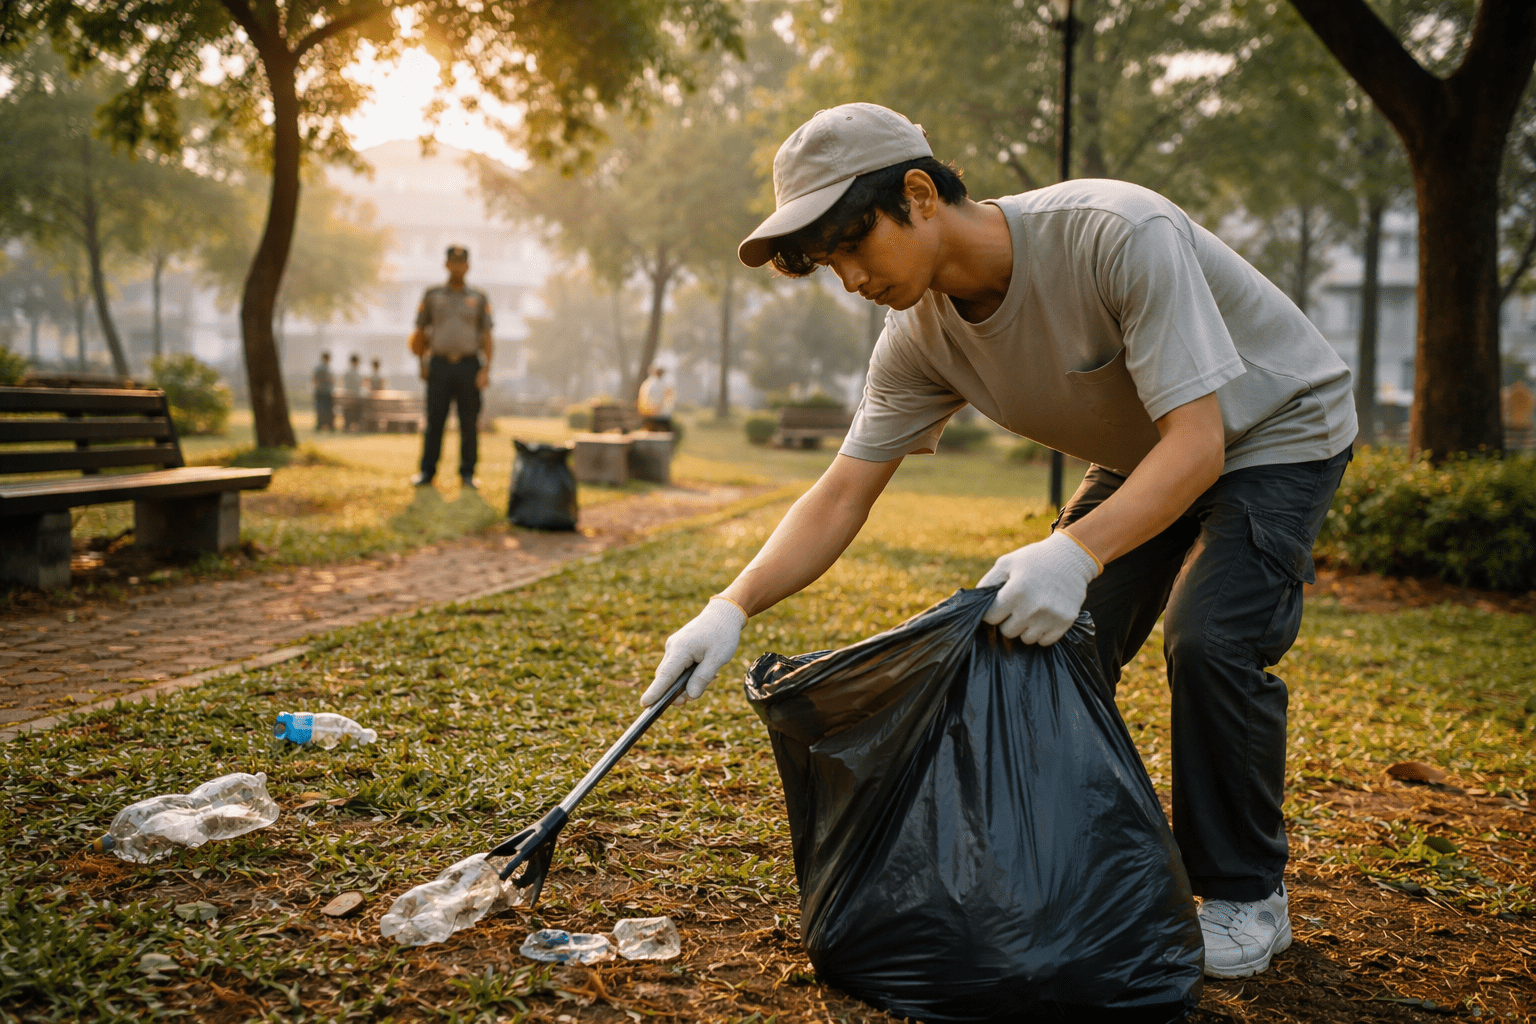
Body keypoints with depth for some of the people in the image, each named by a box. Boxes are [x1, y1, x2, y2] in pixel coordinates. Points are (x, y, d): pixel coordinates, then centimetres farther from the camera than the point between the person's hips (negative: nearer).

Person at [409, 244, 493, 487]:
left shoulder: (479, 299, 9)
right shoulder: (432, 296, 10)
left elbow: (487, 337, 6)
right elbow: (420, 333, 14)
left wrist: (485, 369, -5)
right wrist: (423, 364, 6)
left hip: (469, 366, 0)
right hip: (440, 365, 0)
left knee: (469, 423, 1)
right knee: (434, 420, -2)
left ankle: (468, 472, 8)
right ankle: (427, 471, 4)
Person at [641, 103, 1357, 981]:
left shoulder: (1122, 235, -37)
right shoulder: (921, 335, -16)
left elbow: (1196, 442, -39)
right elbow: (841, 497, -15)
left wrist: (1078, 552, -55)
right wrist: (734, 607, -29)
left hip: (1281, 432, -6)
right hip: (1142, 460, 6)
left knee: (1209, 636, -25)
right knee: (1051, 639, -6)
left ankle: (1248, 897, -3)